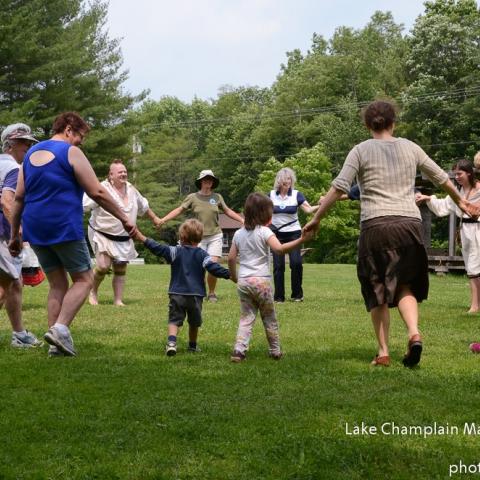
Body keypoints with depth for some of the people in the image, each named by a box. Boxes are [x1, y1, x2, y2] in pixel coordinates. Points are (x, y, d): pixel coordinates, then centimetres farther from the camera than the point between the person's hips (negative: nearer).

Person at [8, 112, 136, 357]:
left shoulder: (31, 153, 15)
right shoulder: (71, 152, -5)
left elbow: (19, 198, 15)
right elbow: (97, 193, -8)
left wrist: (14, 235, 18)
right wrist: (124, 219, -1)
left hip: (35, 230, 7)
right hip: (64, 227, -7)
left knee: (57, 284, 13)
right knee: (83, 279, 5)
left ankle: (56, 344, 6)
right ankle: (60, 328, -13)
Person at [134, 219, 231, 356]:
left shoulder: (175, 252, -2)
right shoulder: (202, 255, -3)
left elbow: (158, 249, -6)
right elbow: (214, 268, -12)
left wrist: (142, 238, -1)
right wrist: (229, 274, -8)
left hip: (177, 294, -1)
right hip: (196, 295, 1)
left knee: (174, 320, 0)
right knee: (194, 322, 18)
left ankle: (171, 341, -24)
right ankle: (192, 345, 29)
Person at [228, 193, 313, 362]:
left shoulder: (238, 234, 8)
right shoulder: (264, 232, -9)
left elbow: (231, 258, 8)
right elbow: (279, 249, -25)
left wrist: (233, 276, 23)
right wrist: (301, 240, -33)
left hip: (243, 282, 4)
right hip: (261, 281, -4)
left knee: (246, 318, 5)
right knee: (269, 318, 11)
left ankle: (239, 350, -11)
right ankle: (275, 351, 20)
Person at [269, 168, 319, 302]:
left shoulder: (296, 194, -3)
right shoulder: (272, 195, 3)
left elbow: (309, 209, -13)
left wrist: (320, 205, -30)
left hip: (293, 233, -1)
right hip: (277, 234, 2)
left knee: (296, 263, -14)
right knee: (278, 265, 0)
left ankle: (297, 295, 1)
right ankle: (279, 297, 8)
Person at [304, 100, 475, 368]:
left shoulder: (361, 151, 4)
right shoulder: (410, 148, 12)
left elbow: (339, 188, -5)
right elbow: (441, 177, 22)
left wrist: (316, 219, 2)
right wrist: (460, 201, 38)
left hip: (376, 225, -2)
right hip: (410, 224, 2)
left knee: (378, 291, 9)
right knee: (405, 286, 12)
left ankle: (383, 352, 9)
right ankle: (414, 333, -14)